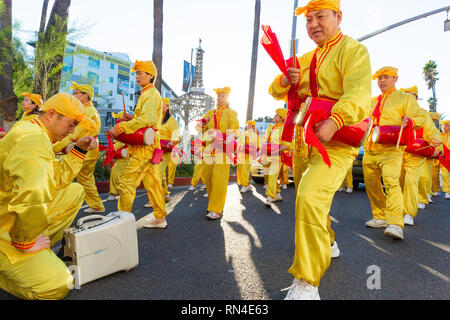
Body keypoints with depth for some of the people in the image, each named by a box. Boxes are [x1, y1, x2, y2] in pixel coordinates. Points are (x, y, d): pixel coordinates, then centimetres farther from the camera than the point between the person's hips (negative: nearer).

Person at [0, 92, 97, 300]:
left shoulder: (33, 131, 7)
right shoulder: (34, 139, -26)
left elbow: (57, 177, 11)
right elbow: (30, 196, -42)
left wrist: (79, 150, 3)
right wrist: (25, 242, -27)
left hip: (20, 215, 10)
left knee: (75, 192, 8)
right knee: (57, 286, -15)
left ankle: (41, 249, 8)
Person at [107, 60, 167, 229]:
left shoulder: (150, 94, -10)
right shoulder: (151, 94, 23)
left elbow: (147, 119, -26)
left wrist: (120, 128, -27)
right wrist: (132, 118, 13)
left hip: (144, 146, -11)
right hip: (150, 145, 11)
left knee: (126, 182, -8)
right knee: (152, 182, 13)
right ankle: (159, 218, 20)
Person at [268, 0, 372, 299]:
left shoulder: (354, 51, -3)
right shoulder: (306, 60, 20)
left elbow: (358, 93, -21)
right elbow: (276, 92, 16)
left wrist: (334, 121, -39)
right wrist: (285, 80, -8)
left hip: (336, 140, -8)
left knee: (310, 198, -27)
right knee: (310, 199, 21)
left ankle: (307, 283, -16)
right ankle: (327, 244, 49)